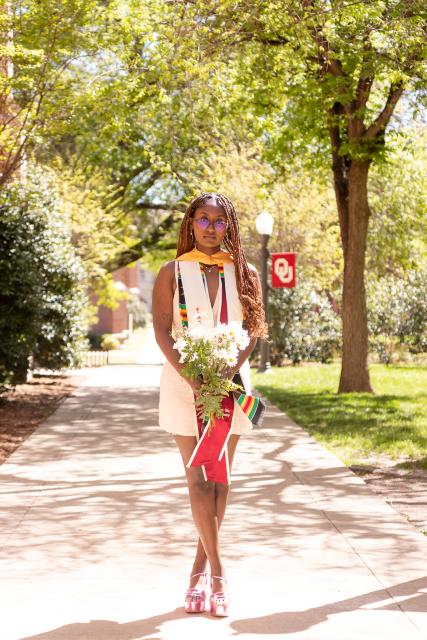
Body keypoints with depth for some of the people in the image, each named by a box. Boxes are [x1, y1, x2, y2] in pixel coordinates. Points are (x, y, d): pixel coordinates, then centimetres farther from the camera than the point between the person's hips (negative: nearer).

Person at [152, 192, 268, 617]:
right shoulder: (172, 273, 3)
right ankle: (217, 576, -4)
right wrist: (189, 375, -17)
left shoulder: (244, 273, 7)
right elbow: (161, 329, -4)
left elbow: (254, 328, 2)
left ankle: (199, 569, 13)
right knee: (198, 478, -6)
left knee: (219, 478, 3)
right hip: (184, 383, -2)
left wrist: (229, 370, -14)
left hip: (230, 381, 2)